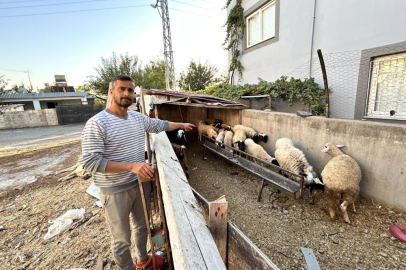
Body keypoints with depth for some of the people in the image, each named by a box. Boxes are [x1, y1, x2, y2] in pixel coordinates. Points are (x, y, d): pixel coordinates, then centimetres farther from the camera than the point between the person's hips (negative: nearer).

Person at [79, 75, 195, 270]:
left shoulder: (138, 118, 1)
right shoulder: (97, 124, -19)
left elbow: (158, 125, 18)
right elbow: (89, 161, -24)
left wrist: (181, 125, 25)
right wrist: (132, 166, -30)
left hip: (141, 183, 7)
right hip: (116, 191, -6)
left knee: (142, 225, 26)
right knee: (121, 239, 12)